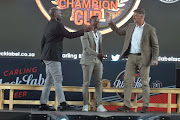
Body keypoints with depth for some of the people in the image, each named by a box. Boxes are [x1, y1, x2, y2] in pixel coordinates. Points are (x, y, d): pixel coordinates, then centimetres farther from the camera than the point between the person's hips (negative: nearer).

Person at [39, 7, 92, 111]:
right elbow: (69, 35, -10)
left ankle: (43, 104, 9)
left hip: (48, 57, 9)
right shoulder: (58, 24, -10)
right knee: (58, 80, -8)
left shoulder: (48, 25, 18)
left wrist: (44, 57, 25)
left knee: (49, 81, 9)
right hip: (53, 57, -9)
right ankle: (63, 104, -7)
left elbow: (43, 42, 21)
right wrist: (83, 31, -4)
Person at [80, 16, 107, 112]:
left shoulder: (99, 34, 15)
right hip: (88, 61, -6)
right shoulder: (85, 33, -7)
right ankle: (85, 105, 5)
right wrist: (98, 55, -27)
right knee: (86, 83, -2)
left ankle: (99, 106, 0)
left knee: (98, 83, 1)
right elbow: (86, 48, -18)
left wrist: (101, 62, 13)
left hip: (97, 61, 6)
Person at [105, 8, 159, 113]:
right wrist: (110, 22, 14)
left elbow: (155, 45, -3)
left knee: (145, 83, 2)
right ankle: (126, 106, 3)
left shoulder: (150, 29, -6)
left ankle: (145, 106, 10)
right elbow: (119, 32, 22)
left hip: (143, 58, -5)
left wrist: (155, 59, -13)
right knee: (127, 81, 0)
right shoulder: (130, 26, 9)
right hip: (131, 57, 5)